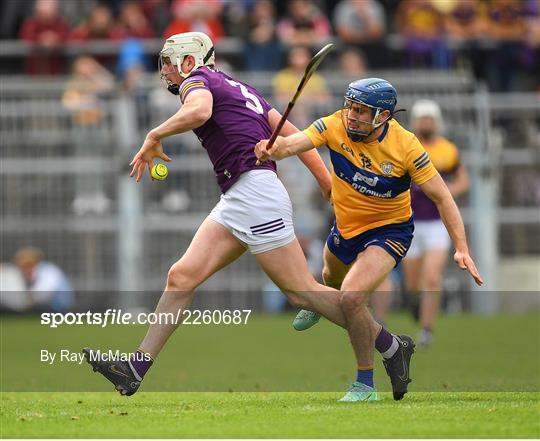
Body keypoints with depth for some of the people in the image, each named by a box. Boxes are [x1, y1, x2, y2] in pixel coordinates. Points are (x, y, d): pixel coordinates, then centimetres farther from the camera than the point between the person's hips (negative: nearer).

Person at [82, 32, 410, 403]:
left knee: (302, 292, -8)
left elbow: (200, 110, -26)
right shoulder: (239, 88, 26)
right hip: (237, 202, 10)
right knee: (182, 276, 2)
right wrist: (329, 183, 17)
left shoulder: (196, 79, 0)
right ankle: (135, 370, -1)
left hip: (255, 191, -10)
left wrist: (155, 136, -14)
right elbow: (293, 134, 20)